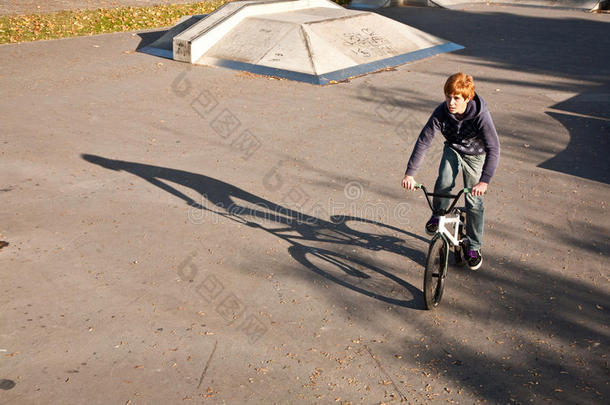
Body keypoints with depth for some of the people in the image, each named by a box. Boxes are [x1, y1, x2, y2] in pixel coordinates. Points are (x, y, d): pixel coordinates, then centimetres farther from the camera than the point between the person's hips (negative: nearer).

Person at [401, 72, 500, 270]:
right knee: (443, 183, -24)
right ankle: (438, 215, 9)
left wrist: (484, 181, -49)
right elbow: (423, 141, -24)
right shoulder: (441, 112, -26)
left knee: (474, 201, -4)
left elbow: (493, 149, -37)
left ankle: (474, 247, 13)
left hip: (476, 154, -2)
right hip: (453, 149, 2)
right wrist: (410, 173, -30)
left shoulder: (480, 115, -33)